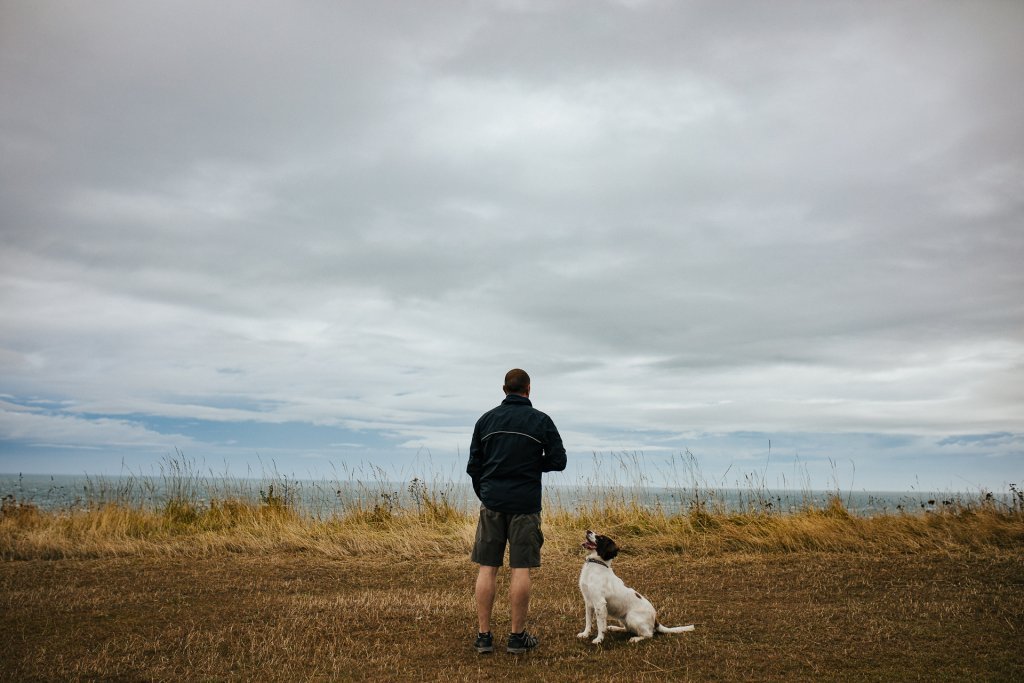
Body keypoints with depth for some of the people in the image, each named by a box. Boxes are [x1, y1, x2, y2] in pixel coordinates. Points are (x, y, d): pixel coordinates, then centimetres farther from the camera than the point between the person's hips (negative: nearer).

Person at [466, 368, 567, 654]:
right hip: (525, 504, -2)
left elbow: (473, 466, 8)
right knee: (521, 569, 3)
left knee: (487, 569, 6)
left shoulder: (486, 419, 6)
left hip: (492, 502, 2)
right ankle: (517, 636, 8)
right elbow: (558, 461, -3)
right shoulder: (540, 420, -2)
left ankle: (483, 636, 8)